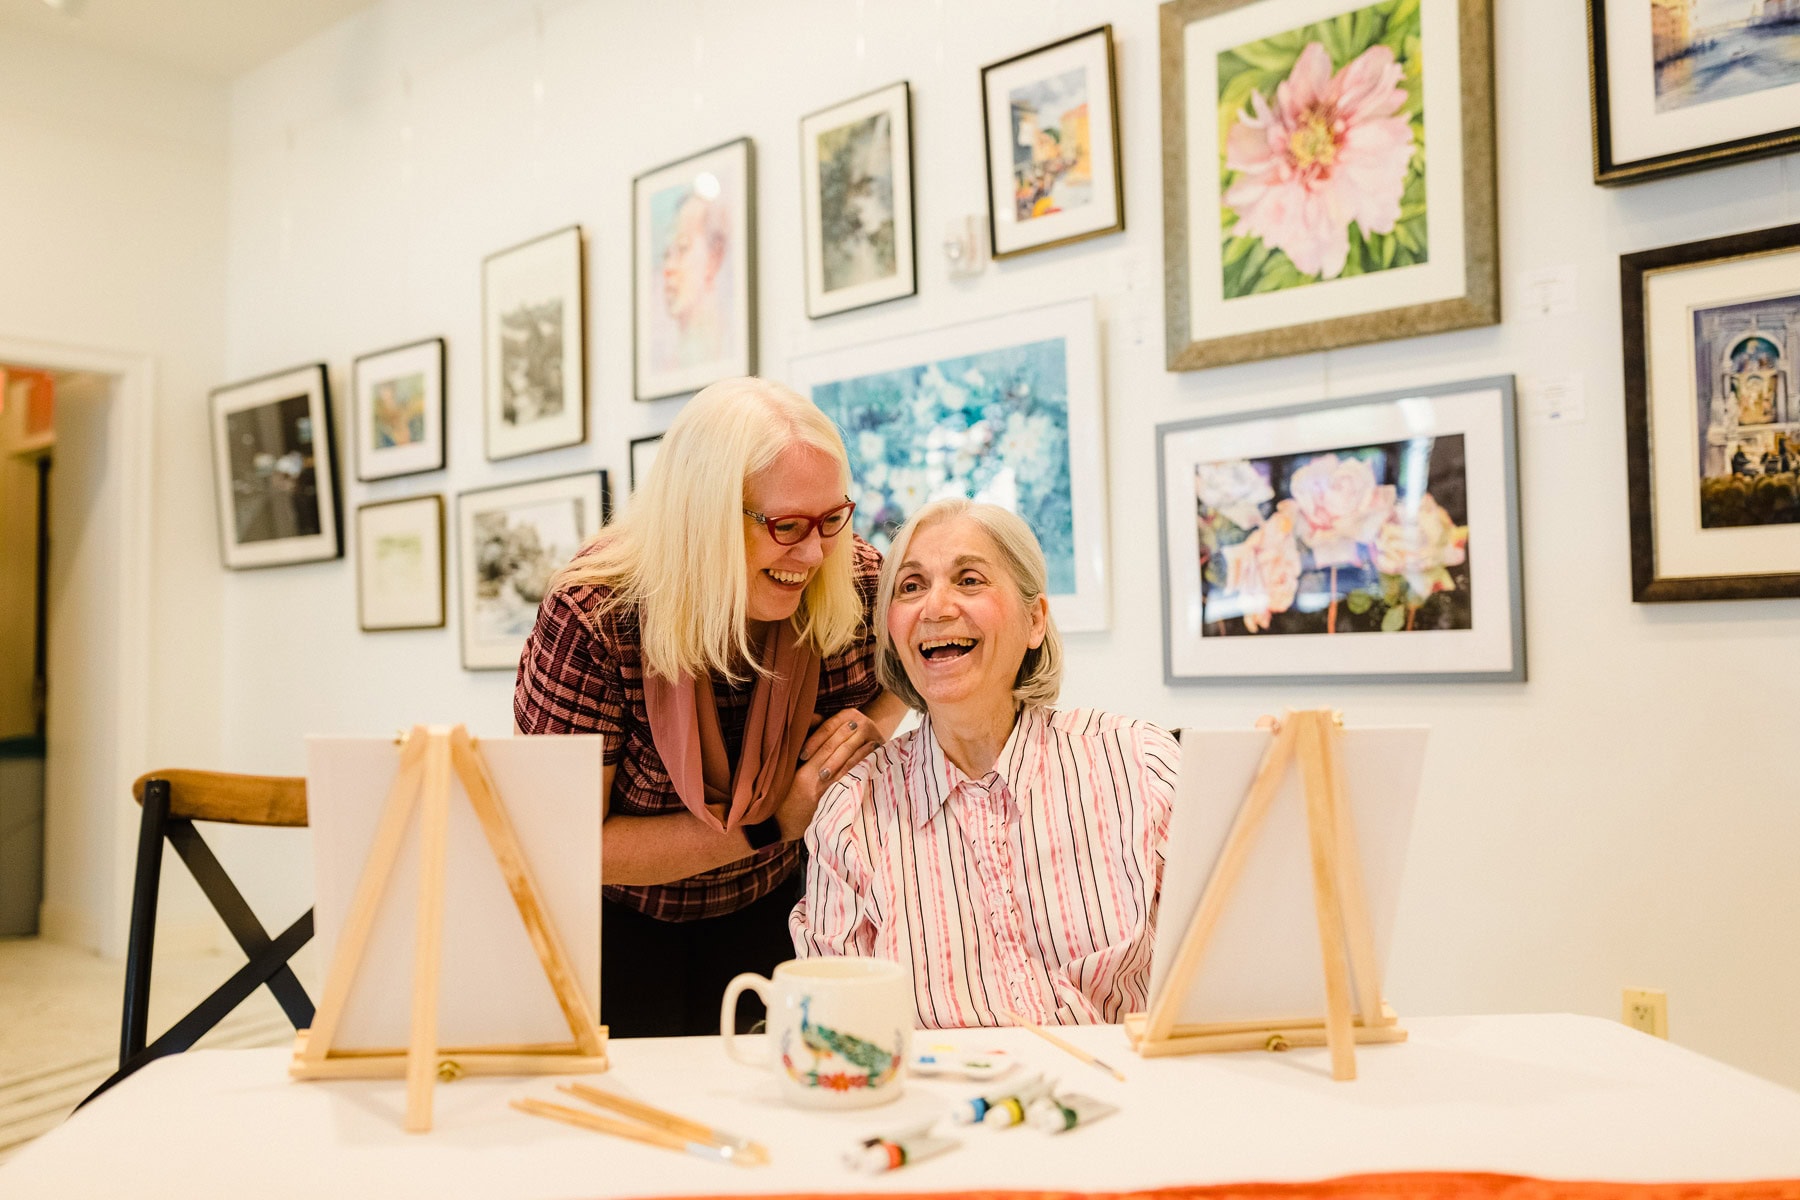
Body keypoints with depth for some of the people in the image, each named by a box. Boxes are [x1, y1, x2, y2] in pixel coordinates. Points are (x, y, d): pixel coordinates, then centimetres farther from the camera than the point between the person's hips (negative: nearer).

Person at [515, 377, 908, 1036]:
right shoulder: (592, 617, -30)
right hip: (611, 911, -2)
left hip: (765, 904, 3)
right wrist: (776, 819, -30)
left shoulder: (855, 583, -22)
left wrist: (867, 733, -21)